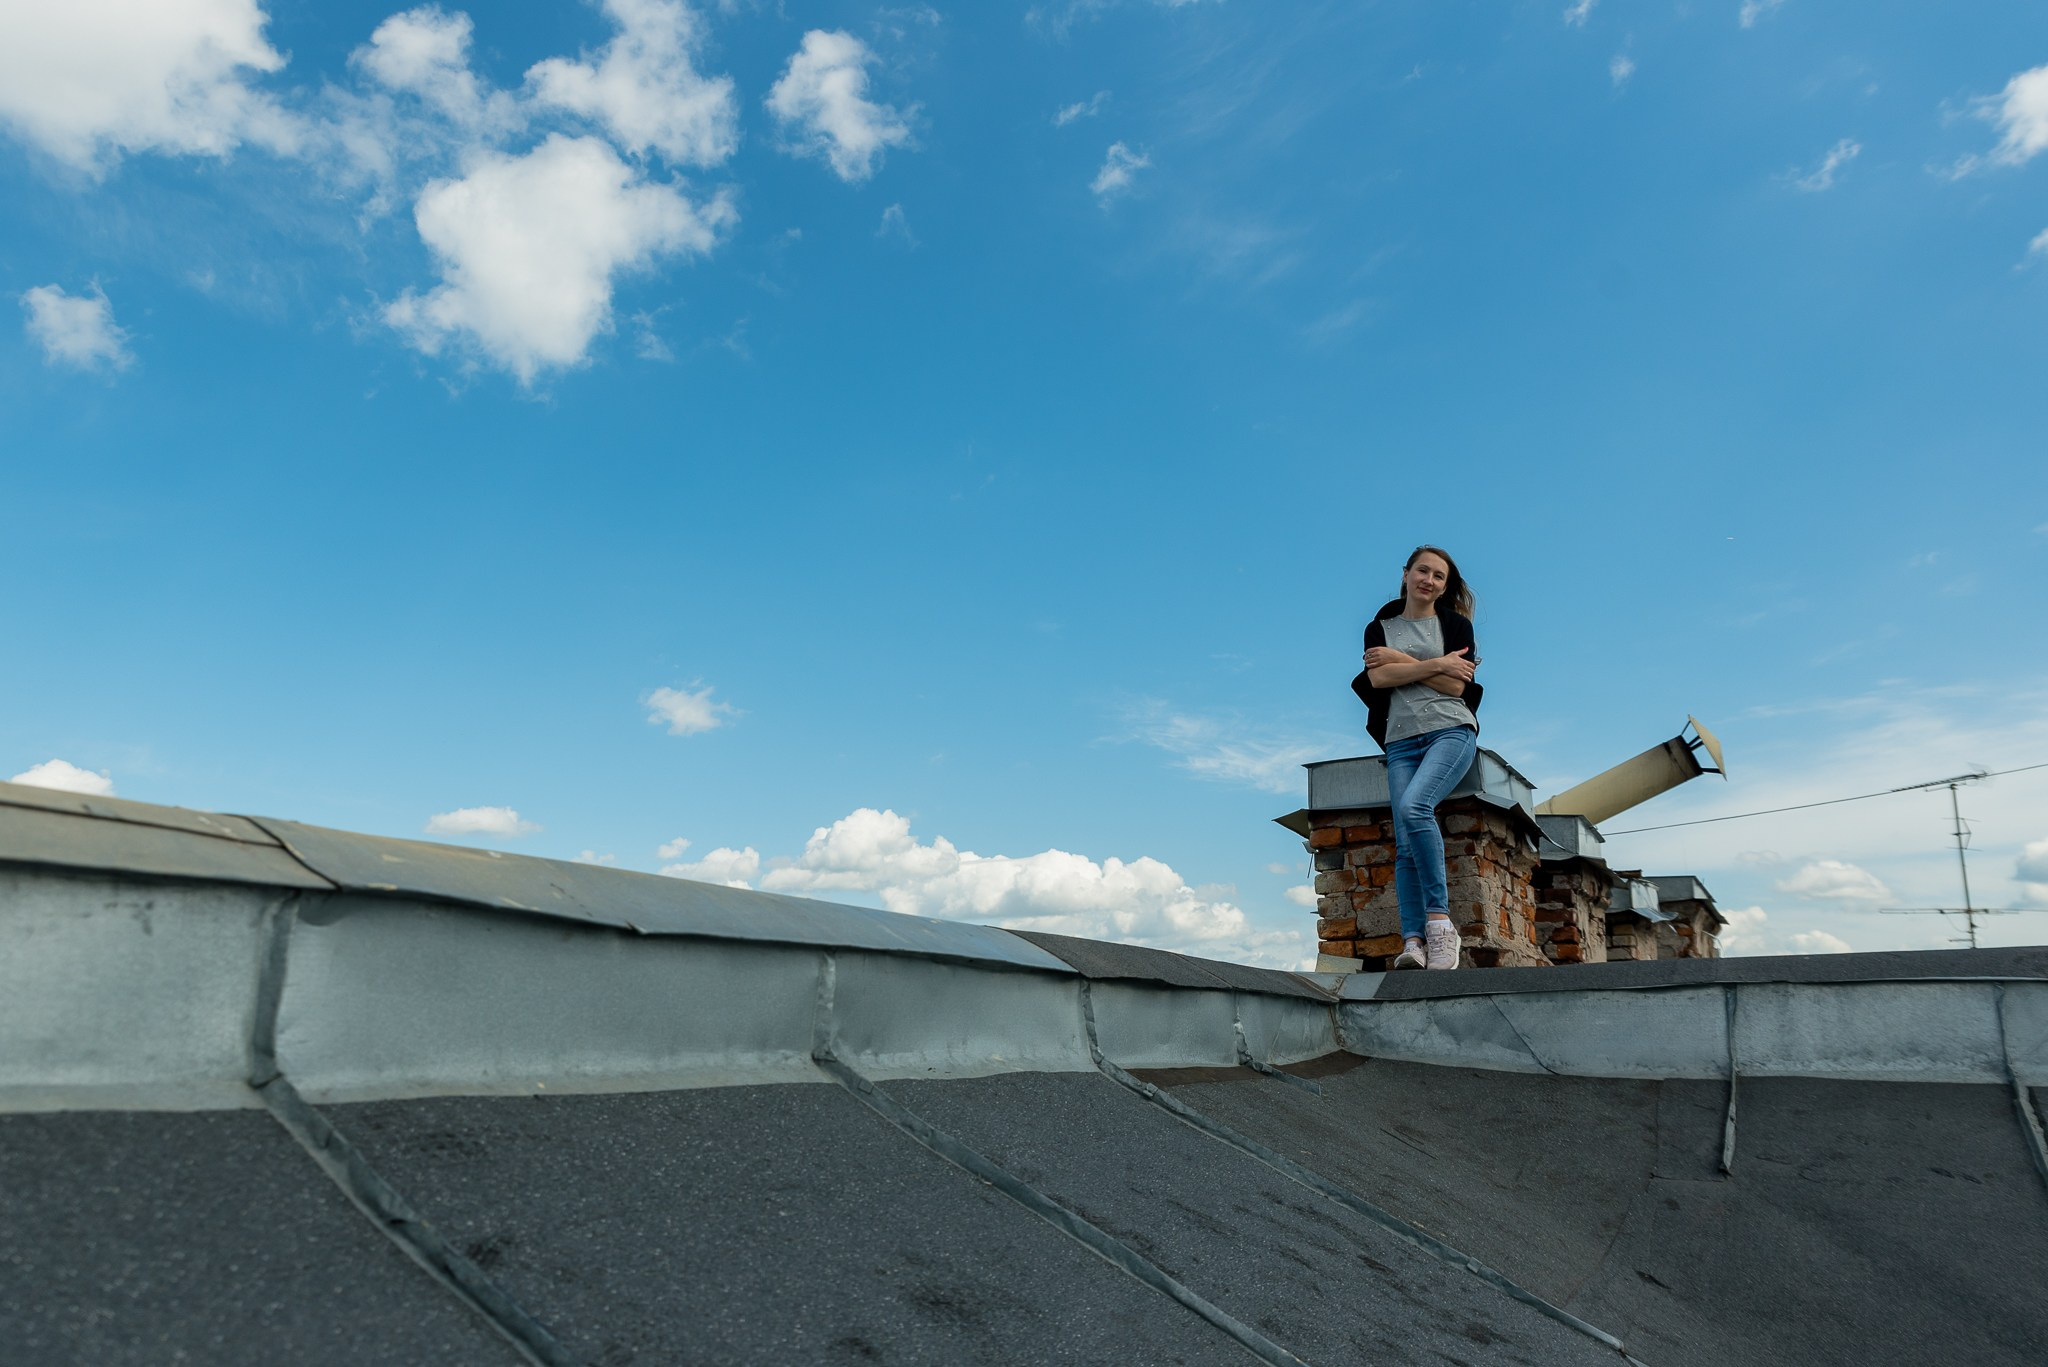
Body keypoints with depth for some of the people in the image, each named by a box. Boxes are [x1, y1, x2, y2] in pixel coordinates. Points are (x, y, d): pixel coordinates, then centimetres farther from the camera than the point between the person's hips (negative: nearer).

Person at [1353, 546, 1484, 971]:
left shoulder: (1456, 624, 11)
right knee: (1405, 843, -13)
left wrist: (1401, 661, -2)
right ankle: (1413, 941, -20)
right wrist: (1437, 664, -7)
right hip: (1402, 740, 3)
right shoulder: (1380, 628, 16)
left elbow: (1456, 685, -2)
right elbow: (1378, 678, -2)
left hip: (1450, 730, -3)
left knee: (1413, 807, -30)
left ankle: (1440, 922, -25)